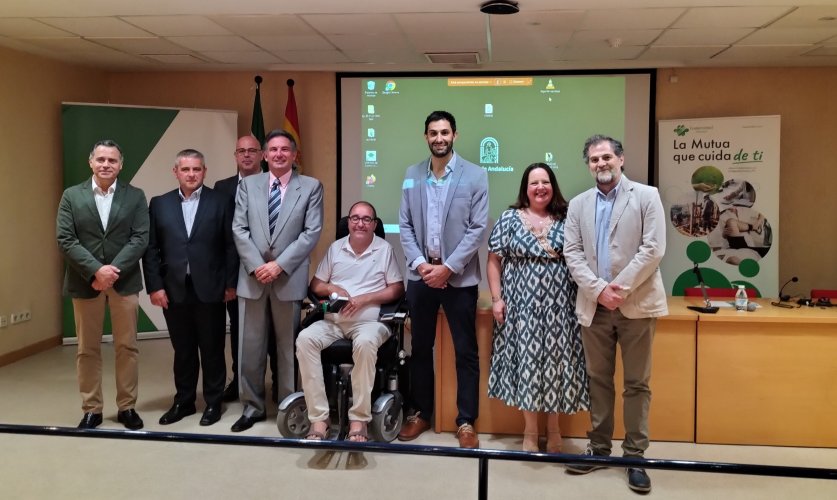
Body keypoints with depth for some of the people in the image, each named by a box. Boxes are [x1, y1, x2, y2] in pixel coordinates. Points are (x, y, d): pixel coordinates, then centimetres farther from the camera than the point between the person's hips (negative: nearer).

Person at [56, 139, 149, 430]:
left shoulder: (135, 196, 3)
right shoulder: (71, 196, 4)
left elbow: (140, 239, -5)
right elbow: (65, 240, -4)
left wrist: (112, 271, -16)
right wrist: (96, 271, -17)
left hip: (124, 281, 0)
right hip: (85, 282, 0)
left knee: (127, 347, 6)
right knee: (87, 349, 8)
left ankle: (127, 407, 17)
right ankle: (91, 409, 19)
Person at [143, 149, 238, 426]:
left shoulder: (220, 202, 1)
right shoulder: (159, 204, 7)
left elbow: (231, 245, -1)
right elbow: (151, 249, 5)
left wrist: (231, 284, -4)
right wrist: (154, 286, -3)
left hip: (209, 290, -2)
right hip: (174, 290, 2)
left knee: (212, 349, 8)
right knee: (182, 350, 13)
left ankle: (213, 402, 21)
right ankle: (183, 401, 27)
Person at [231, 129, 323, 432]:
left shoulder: (311, 187, 3)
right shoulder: (248, 184, 9)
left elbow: (312, 232, -6)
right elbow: (239, 229, 3)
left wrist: (280, 264, -13)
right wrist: (256, 265, -10)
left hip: (289, 277, -2)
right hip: (253, 275, 2)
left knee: (289, 345, 7)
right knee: (250, 345, 6)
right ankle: (252, 406, 20)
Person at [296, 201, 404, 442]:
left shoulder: (385, 249, 4)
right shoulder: (335, 248, 14)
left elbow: (397, 289, 0)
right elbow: (315, 285, 16)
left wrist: (364, 299, -12)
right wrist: (332, 288, -7)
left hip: (369, 321, -3)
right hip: (333, 320, 3)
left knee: (365, 343, -38)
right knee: (304, 339, -27)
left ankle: (359, 418, -25)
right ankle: (319, 417, -23)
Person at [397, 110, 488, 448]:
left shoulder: (475, 176, -3)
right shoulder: (412, 175, 7)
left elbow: (478, 228, -8)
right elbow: (405, 225, 5)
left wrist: (448, 268, -14)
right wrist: (420, 263, -9)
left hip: (459, 277, -3)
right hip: (420, 274, 3)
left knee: (465, 352, 4)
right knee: (420, 348, 13)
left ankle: (466, 422, 17)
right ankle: (421, 414, 28)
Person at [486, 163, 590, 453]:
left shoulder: (566, 219, 5)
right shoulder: (510, 218, 3)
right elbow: (494, 260, 3)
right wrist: (496, 298, -4)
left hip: (559, 306, 1)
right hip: (522, 305, -1)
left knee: (556, 361, 6)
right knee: (526, 361, 3)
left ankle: (553, 429, 24)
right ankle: (530, 431, 18)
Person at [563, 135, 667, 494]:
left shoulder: (646, 196, 0)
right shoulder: (578, 204, 11)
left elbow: (654, 249, -8)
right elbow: (572, 253, 3)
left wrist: (620, 288, -14)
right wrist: (599, 290, -11)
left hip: (636, 303, -3)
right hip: (594, 305, 3)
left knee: (637, 383, 4)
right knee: (598, 380, 11)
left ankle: (635, 455, 14)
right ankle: (599, 447, 23)